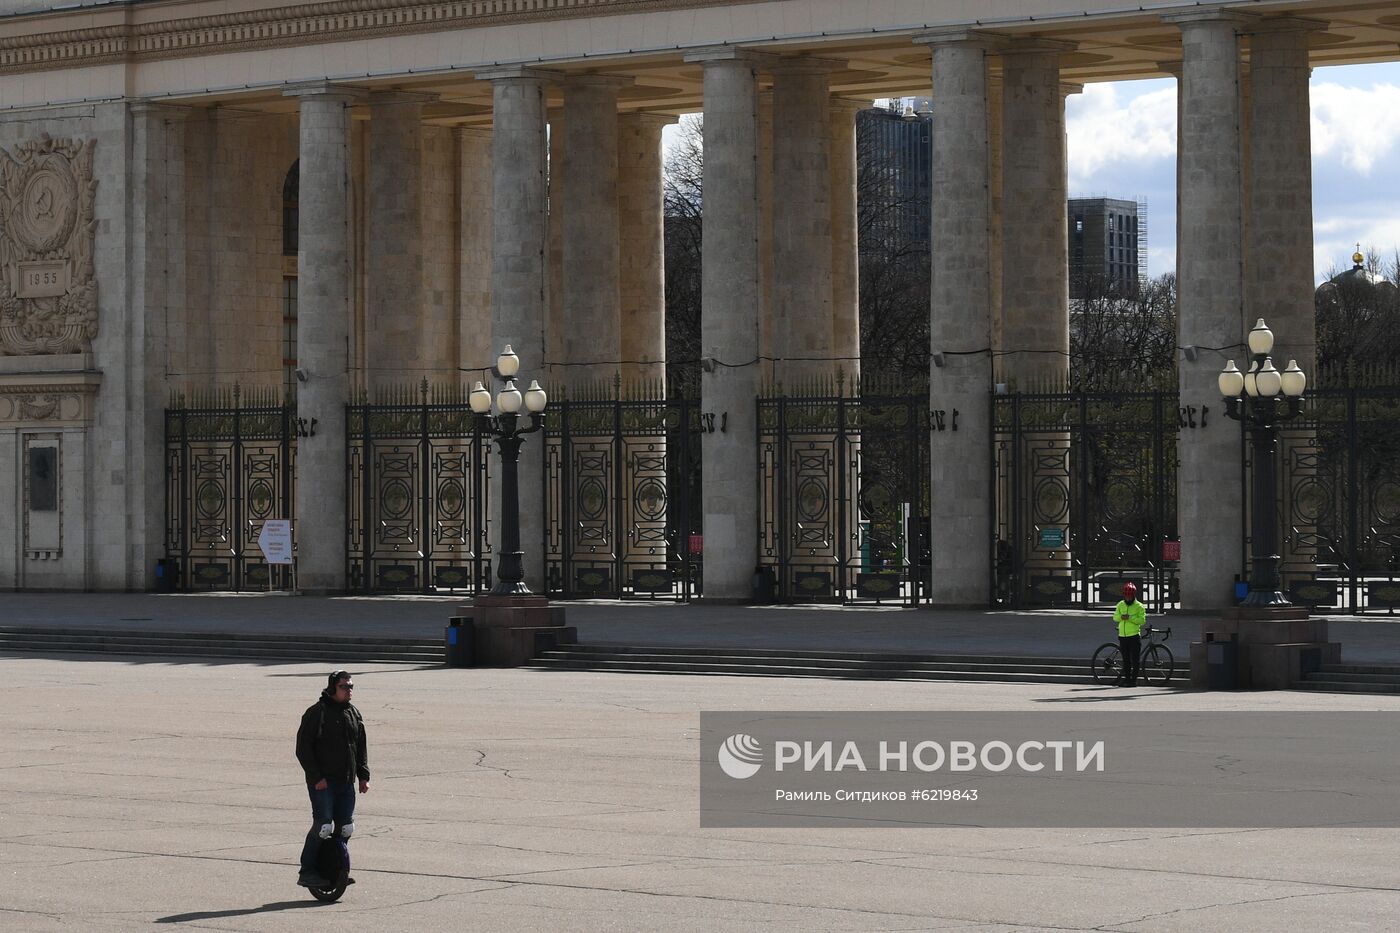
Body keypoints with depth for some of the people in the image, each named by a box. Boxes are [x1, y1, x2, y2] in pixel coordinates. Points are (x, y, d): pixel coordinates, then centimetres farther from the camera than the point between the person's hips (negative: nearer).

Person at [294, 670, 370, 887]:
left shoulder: (354, 714, 13)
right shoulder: (317, 713, -7)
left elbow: (361, 747, 22)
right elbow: (303, 748, -9)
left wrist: (363, 775, 12)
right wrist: (316, 777, -15)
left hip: (346, 782, 6)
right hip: (322, 783, -6)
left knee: (346, 828, 4)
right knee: (323, 826, -13)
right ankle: (306, 872, -4)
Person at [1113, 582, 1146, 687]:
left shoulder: (1139, 606, -3)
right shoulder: (1120, 604, 11)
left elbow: (1142, 620, -11)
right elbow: (1115, 617, 7)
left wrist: (1130, 618, -22)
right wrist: (1121, 617, -15)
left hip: (1134, 636, -4)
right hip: (1122, 636, 4)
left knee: (1135, 660, -3)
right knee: (1125, 659, 8)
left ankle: (1133, 679, 1)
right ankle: (1127, 677, 15)